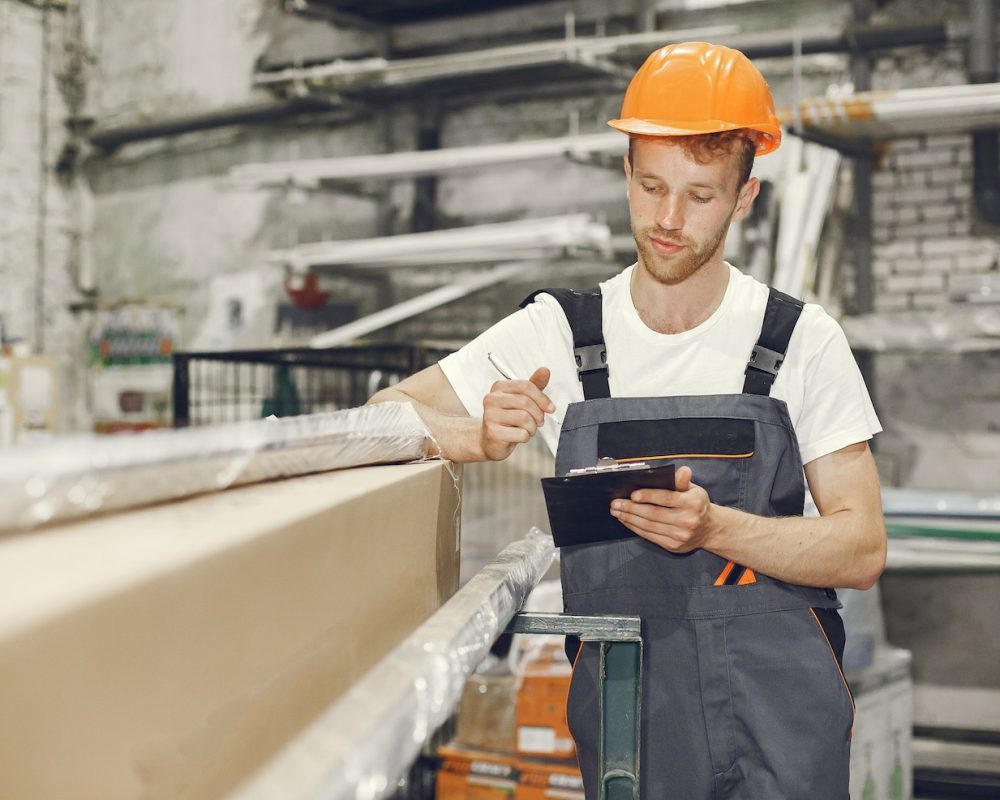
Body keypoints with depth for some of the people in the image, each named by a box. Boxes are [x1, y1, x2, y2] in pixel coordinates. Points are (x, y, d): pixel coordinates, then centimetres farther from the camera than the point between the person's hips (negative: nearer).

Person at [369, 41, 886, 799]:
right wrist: (482, 438, -17)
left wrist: (715, 529, -19)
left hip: (782, 712, 0)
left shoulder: (803, 341, 0)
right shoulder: (559, 332, 3)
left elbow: (862, 549, -1)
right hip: (624, 701, 1)